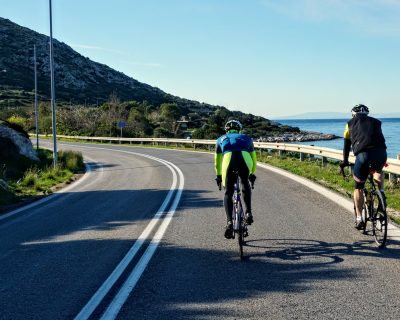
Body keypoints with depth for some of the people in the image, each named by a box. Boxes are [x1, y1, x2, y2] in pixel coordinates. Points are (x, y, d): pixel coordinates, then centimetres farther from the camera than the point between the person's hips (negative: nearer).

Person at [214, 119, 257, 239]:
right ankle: (248, 213, 18)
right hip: (245, 159, 1)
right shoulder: (246, 138, 37)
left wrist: (218, 176, 55)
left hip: (228, 159, -1)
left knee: (228, 193, 13)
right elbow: (254, 158, 44)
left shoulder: (221, 139, 36)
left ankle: (229, 222, -3)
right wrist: (252, 174, 56)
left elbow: (217, 161, 43)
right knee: (245, 185, 30)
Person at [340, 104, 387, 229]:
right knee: (378, 171, 38)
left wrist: (345, 161, 43)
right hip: (381, 153, 2)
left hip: (362, 154, -2)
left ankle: (359, 219, 13)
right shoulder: (376, 122, 29)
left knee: (358, 187, 15)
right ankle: (381, 193, 15)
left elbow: (346, 145, 30)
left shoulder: (350, 123, 25)